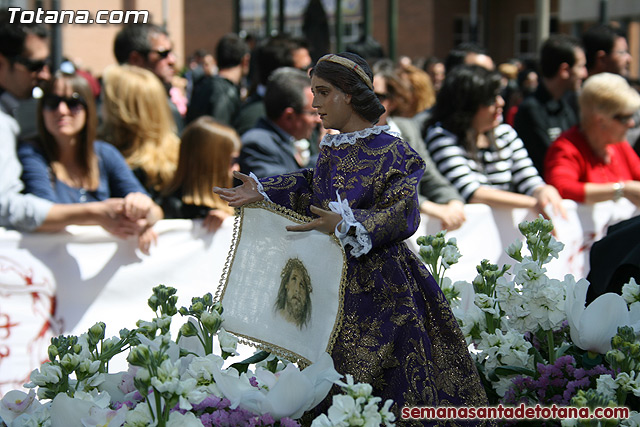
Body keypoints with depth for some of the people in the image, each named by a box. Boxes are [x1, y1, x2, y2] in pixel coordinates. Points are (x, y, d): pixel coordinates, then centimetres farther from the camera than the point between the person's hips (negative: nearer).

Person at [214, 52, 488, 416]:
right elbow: (312, 188, 23)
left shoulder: (391, 151, -12)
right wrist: (261, 193, 11)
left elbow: (401, 215, -19)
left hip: (379, 286, -7)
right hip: (335, 280, 7)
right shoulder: (330, 150, 11)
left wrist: (345, 224, -30)